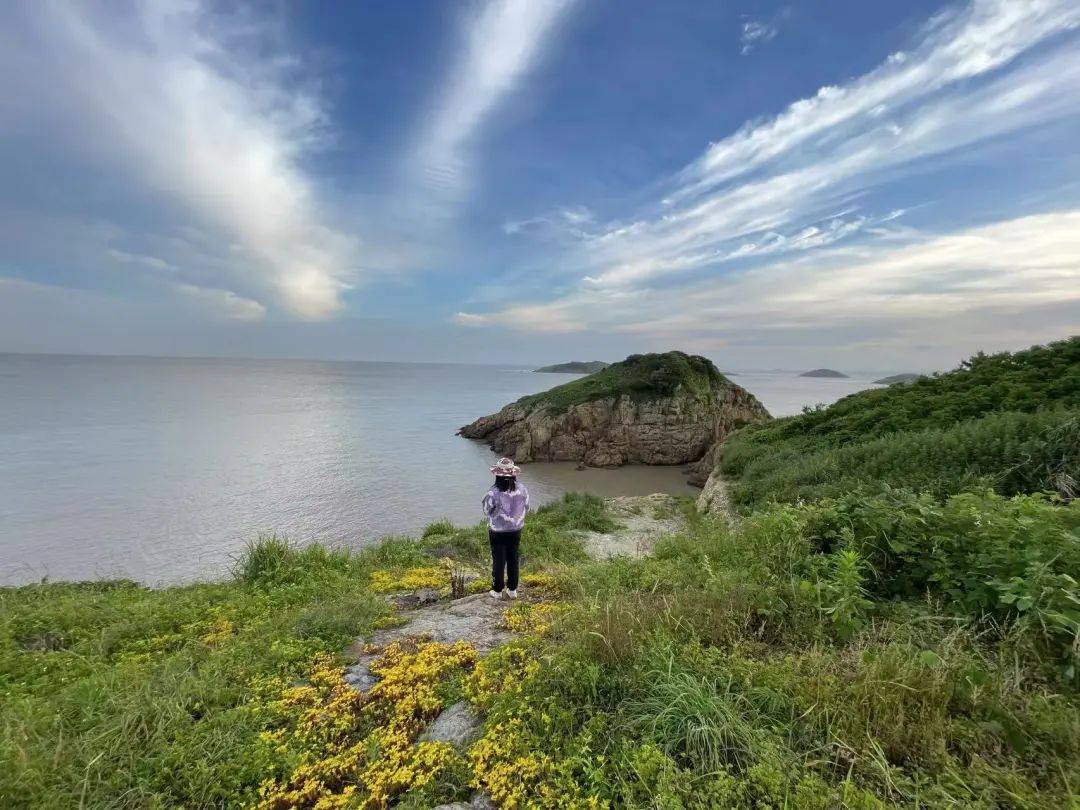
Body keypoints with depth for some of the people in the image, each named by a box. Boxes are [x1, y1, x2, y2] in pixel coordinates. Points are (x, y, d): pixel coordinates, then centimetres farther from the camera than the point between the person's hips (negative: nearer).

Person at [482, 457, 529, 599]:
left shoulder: (493, 493, -25)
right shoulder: (522, 489, -15)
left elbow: (487, 511, -9)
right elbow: (526, 508, -2)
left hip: (498, 532, -3)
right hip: (516, 530, 3)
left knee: (498, 561, 14)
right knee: (513, 559, 19)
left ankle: (497, 590, 28)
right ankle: (512, 589, 31)